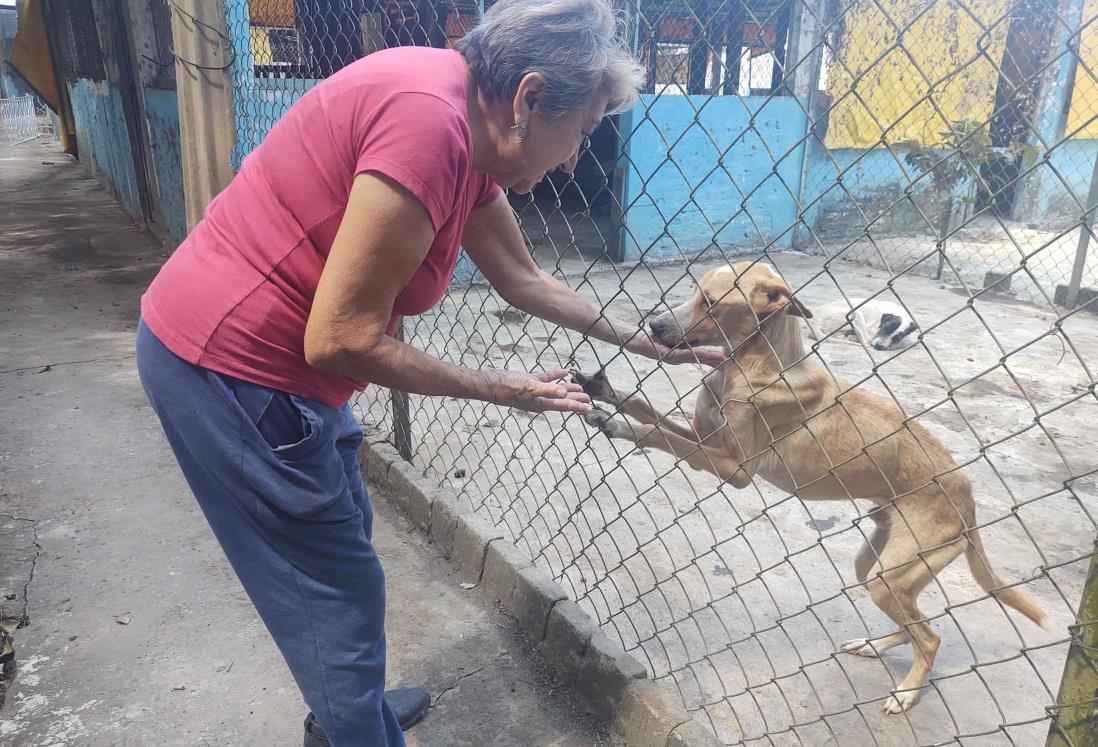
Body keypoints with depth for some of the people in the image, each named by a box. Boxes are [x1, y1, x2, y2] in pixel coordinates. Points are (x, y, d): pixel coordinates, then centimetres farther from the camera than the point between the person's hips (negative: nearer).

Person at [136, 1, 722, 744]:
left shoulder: (469, 133, 4)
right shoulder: (428, 119, -26)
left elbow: (524, 280, 16)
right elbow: (342, 340, -24)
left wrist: (641, 339, 20)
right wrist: (497, 389, -12)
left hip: (278, 356, 10)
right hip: (231, 370, -10)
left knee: (343, 536, 24)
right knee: (338, 592, 6)